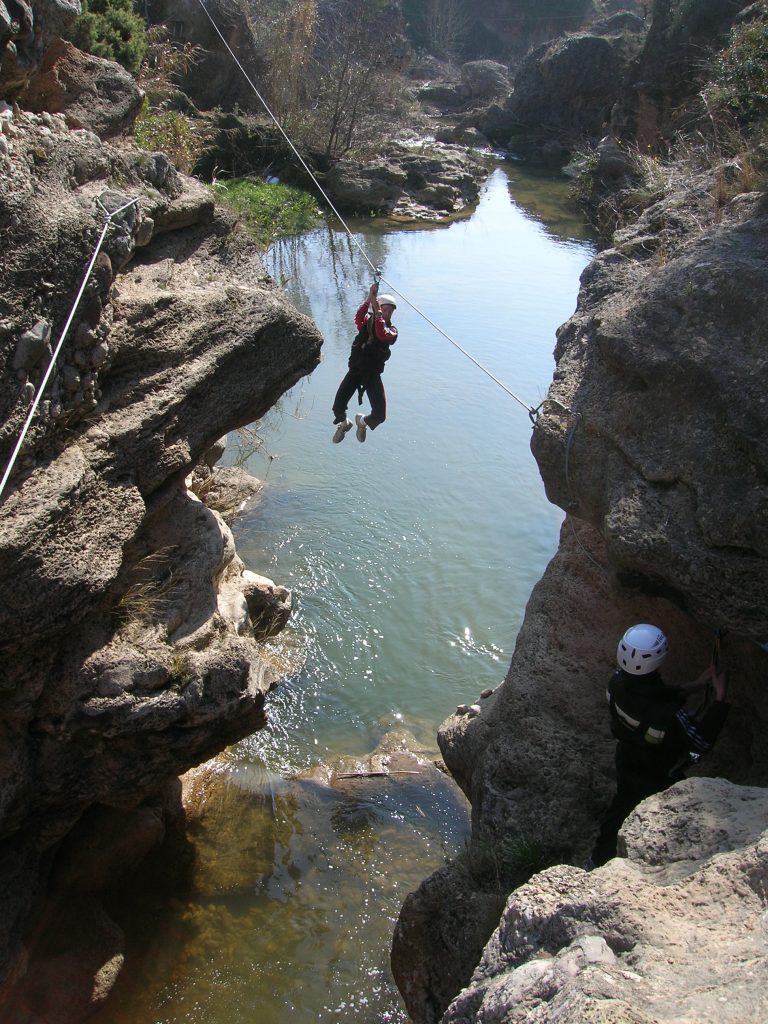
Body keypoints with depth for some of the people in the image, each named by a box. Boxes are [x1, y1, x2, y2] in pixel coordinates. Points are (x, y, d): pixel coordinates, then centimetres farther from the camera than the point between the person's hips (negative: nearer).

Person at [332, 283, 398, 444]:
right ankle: (344, 423, 26)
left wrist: (377, 311, -20)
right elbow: (358, 318, -19)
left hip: (373, 374, 0)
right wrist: (368, 299, -28)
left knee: (380, 416, -12)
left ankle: (362, 421, 26)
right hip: (355, 370, 0)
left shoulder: (392, 331, 3)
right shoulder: (367, 322, 7)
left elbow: (382, 334, -21)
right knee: (338, 408, -13)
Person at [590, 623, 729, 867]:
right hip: (659, 776, -6)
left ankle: (599, 860, 52)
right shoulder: (666, 717, -45)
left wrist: (695, 685, -8)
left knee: (621, 806, 31)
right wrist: (719, 697, -26)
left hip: (626, 761, 6)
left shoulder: (618, 682, -24)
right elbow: (702, 740, -30)